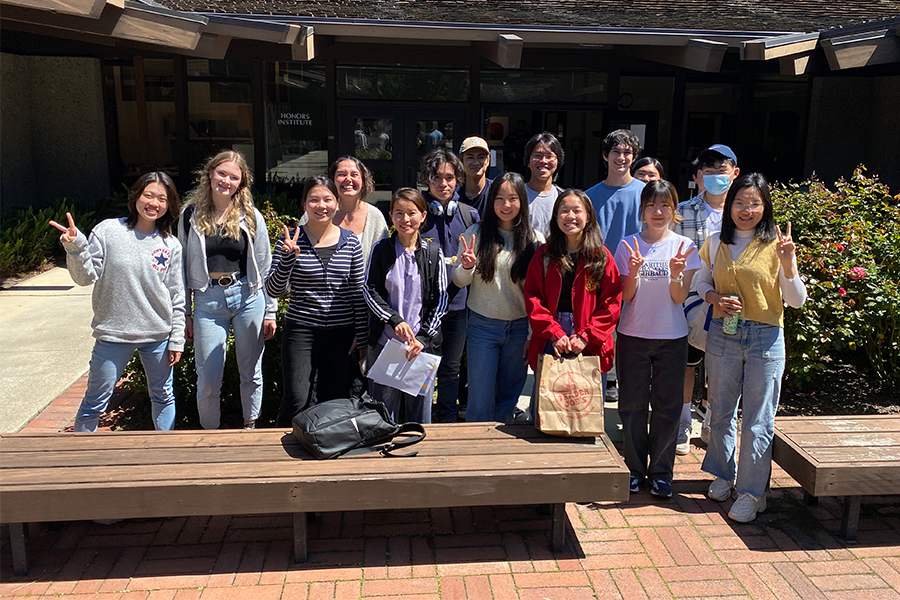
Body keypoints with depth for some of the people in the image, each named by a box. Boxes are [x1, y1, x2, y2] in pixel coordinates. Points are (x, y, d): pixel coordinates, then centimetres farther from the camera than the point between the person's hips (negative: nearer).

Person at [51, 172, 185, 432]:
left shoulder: (171, 245, 0)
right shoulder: (108, 231, -5)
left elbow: (177, 298, 3)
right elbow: (86, 277, -5)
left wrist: (177, 340, 2)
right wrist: (75, 247, -22)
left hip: (158, 336, 2)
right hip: (113, 334, -2)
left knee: (163, 397, 15)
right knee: (95, 402, 9)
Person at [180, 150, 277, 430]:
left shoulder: (251, 216, 3)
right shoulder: (191, 215, 5)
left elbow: (265, 267, 5)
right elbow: (184, 268, 9)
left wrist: (270, 311, 3)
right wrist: (185, 314, 7)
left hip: (248, 298, 0)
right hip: (208, 301, 0)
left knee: (251, 372, 10)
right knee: (208, 380, 2)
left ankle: (250, 427, 29)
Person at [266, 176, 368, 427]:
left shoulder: (350, 241, 4)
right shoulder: (291, 240, -2)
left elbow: (358, 292, 8)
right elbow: (274, 290, -6)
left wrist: (361, 336, 5)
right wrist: (288, 257, -21)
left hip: (342, 332, 2)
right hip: (301, 331, -2)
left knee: (335, 402, 9)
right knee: (297, 402, -6)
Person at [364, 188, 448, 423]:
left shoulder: (433, 252, 2)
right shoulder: (381, 250, 2)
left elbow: (440, 299, 2)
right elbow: (370, 291, 0)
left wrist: (423, 337, -7)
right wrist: (395, 320, -14)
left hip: (423, 342, 0)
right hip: (384, 341, 0)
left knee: (420, 407, 9)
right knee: (383, 411, 7)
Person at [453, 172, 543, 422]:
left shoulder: (535, 240, 0)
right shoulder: (476, 233, -2)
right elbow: (458, 281, 2)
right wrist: (467, 267, -18)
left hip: (520, 328, 1)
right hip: (483, 326, -1)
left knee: (509, 398, 13)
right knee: (480, 400, 2)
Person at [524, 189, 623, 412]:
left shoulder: (602, 256, 4)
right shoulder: (544, 255, 6)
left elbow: (612, 302, -1)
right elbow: (532, 298, 0)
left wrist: (586, 336, -11)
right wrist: (554, 333, -12)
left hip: (590, 345, 0)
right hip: (549, 343, 1)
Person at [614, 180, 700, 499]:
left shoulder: (684, 247, 0)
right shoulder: (629, 245, 0)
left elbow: (680, 298, -5)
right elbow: (626, 296, -3)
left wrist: (676, 275, -24)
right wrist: (634, 272, -21)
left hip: (672, 337, 0)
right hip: (633, 335, 0)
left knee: (667, 406, 6)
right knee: (632, 404, 7)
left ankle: (661, 472, 20)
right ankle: (635, 469, 22)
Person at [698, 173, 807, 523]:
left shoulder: (776, 245, -5)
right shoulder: (716, 243, 5)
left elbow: (797, 301, -6)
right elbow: (702, 282, 16)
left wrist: (787, 264, -21)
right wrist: (715, 298, -5)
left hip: (765, 338, -3)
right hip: (722, 334, 3)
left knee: (758, 421, 1)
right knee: (721, 411, 15)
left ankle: (751, 492, 14)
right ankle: (723, 475, 35)